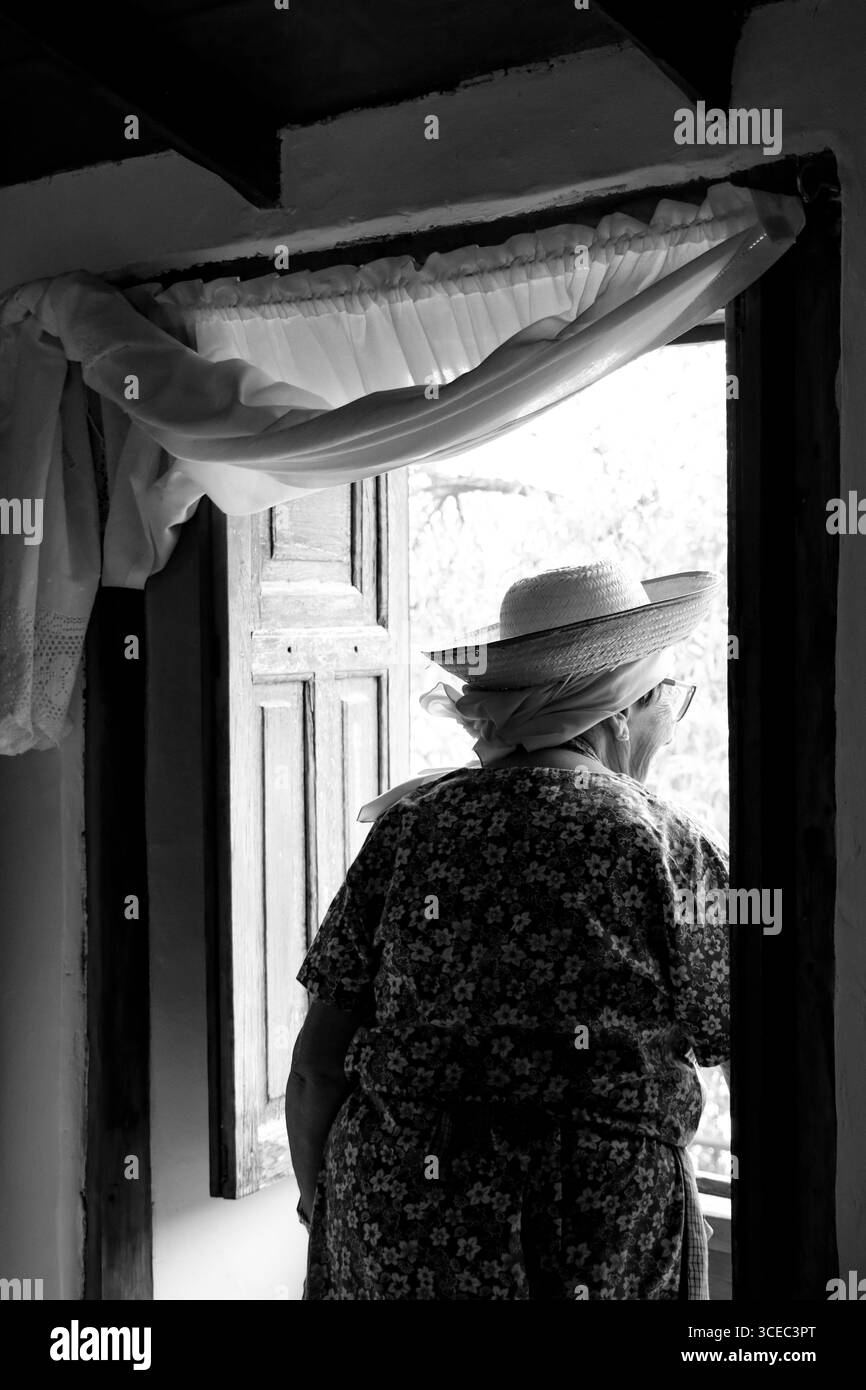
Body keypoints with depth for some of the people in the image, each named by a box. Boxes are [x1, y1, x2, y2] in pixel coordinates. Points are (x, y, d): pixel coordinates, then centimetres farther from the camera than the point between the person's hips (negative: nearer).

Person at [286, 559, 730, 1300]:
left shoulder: (409, 823, 1)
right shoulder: (665, 844, -6)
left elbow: (314, 1073, 2)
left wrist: (324, 1213, 15)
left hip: (386, 1234, 3)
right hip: (595, 1245, -2)